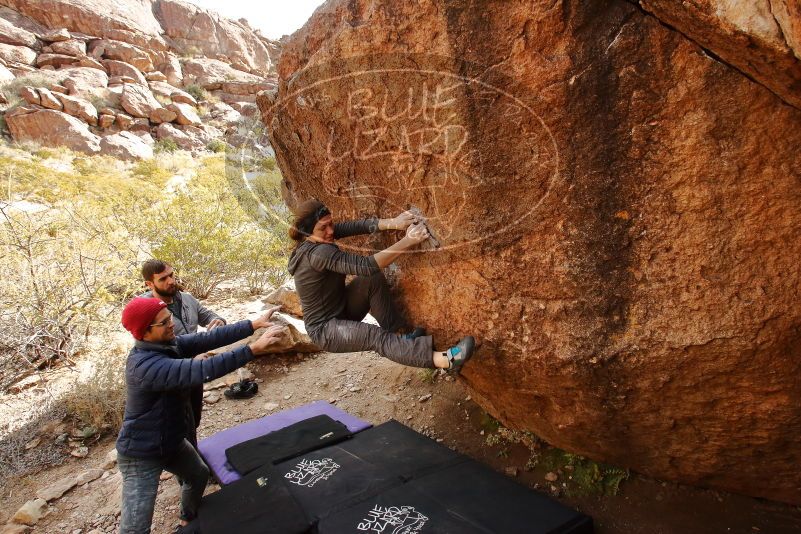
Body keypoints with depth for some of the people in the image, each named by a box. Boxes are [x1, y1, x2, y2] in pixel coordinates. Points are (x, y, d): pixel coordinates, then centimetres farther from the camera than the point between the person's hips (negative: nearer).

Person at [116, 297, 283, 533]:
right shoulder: (145, 365, -35)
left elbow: (210, 338, -13)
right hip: (142, 454, -9)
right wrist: (253, 349, -47)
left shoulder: (169, 343, -8)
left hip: (172, 441, 10)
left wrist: (254, 324, -23)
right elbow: (201, 371, -45)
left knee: (199, 475, 29)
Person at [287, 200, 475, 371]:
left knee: (373, 279, -12)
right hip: (325, 329, -9)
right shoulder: (318, 253, -31)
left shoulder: (317, 238, -5)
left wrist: (393, 223, -31)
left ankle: (399, 335, -10)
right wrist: (408, 241, -37)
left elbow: (357, 226, -14)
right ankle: (443, 359, -46)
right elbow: (366, 266, -37)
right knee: (376, 336, -30)